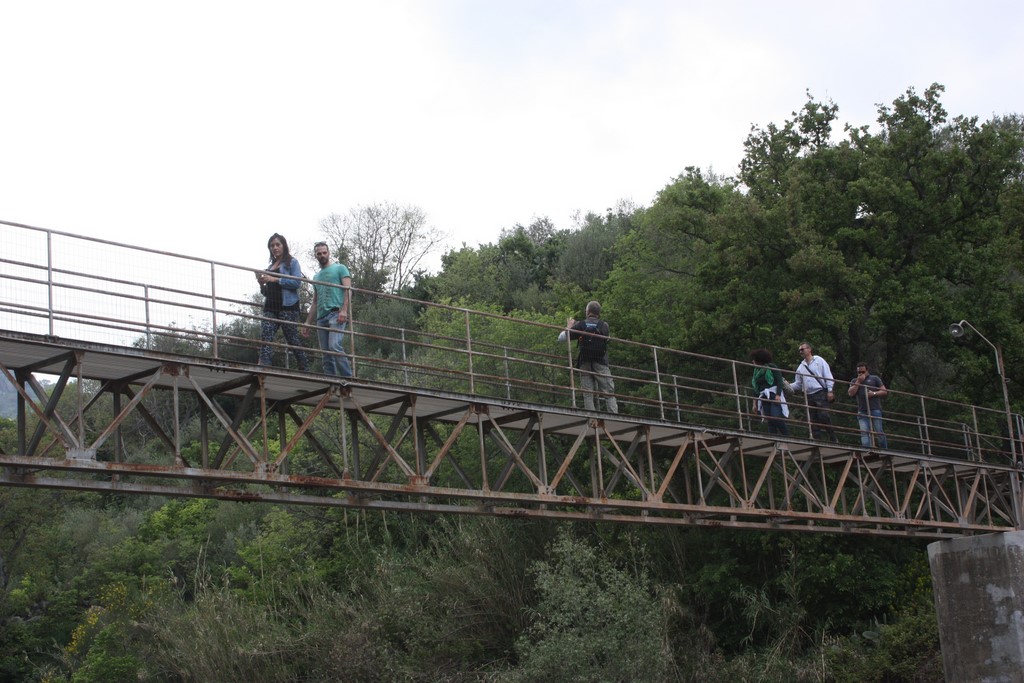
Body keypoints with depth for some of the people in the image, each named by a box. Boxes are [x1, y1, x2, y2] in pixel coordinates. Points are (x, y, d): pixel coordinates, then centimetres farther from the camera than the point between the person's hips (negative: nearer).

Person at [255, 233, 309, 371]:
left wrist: (276, 280, -13)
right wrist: (262, 283, 5)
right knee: (265, 337, -12)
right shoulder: (270, 267, 23)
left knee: (292, 339, -5)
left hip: (287, 306, -5)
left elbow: (297, 282, -10)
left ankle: (305, 369, 2)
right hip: (270, 307, 6)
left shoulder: (292, 262, 6)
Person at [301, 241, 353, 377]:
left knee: (335, 346, -26)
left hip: (336, 313, -7)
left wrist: (344, 310, -18)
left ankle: (348, 378, -26)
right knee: (326, 355, 0)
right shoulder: (316, 277, 27)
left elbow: (347, 290, -3)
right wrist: (307, 322, 19)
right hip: (321, 317, 7)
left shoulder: (340, 268, 9)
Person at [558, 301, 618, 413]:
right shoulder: (604, 325, 1)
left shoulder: (580, 325, -1)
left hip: (585, 364, 0)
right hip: (601, 364, 0)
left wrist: (569, 327, 21)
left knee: (587, 394, 2)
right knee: (609, 394, -1)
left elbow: (561, 338, 2)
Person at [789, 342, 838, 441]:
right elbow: (798, 384, 20)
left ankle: (833, 438, -10)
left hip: (821, 393, -5)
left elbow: (828, 376, 0)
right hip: (808, 395, 5)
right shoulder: (801, 367, 18)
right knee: (813, 421, 0)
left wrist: (830, 391, -10)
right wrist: (789, 386, 1)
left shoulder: (819, 360, 5)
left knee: (823, 416, -18)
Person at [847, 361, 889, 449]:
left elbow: (884, 391, 8)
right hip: (862, 411, 2)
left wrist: (874, 393, -8)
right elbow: (850, 393, 3)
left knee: (878, 432, -5)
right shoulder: (854, 381, 20)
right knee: (864, 433, -11)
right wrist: (858, 381, -1)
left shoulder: (874, 378, 13)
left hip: (875, 409, -2)